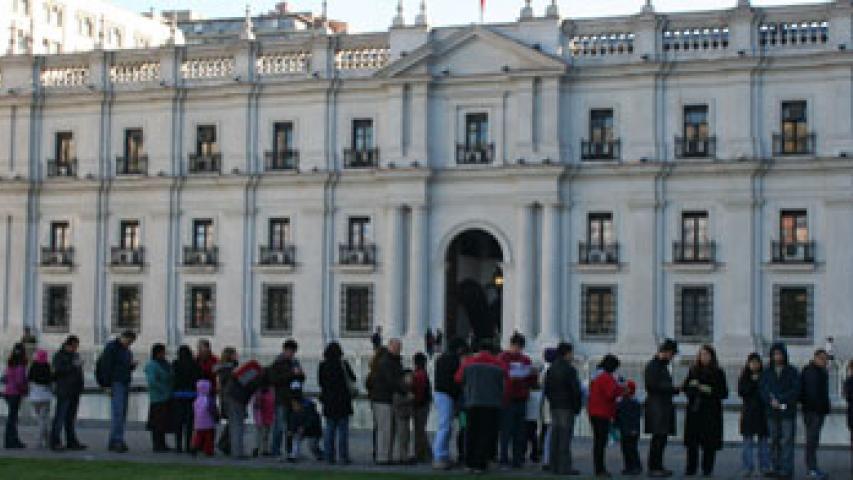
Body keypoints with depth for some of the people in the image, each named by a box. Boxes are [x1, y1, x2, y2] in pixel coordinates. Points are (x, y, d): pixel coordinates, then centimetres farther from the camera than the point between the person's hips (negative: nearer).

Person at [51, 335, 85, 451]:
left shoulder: (75, 355, 18)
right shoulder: (59, 356, -4)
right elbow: (58, 370, -19)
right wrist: (73, 366, -23)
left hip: (75, 392, 8)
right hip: (64, 391, -8)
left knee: (71, 417, 11)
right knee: (60, 416, -9)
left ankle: (71, 441, 14)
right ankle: (55, 442, -8)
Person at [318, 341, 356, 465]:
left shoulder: (323, 365, 0)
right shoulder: (343, 364, -11)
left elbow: (320, 382, 10)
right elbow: (352, 379, 1)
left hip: (328, 401, 4)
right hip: (343, 401, -4)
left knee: (329, 429, 11)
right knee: (343, 430, 0)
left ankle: (329, 456, 9)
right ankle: (343, 457, -2)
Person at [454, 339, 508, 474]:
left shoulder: (468, 362, 1)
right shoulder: (499, 364, -2)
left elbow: (458, 379, 7)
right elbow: (506, 382, 3)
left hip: (472, 402, 2)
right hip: (492, 404, -2)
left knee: (472, 433, 12)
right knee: (487, 434, 2)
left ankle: (470, 462, 13)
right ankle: (480, 464, -3)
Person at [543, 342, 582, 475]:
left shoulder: (551, 369, 13)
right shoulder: (569, 370, -11)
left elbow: (546, 389, 16)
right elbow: (576, 390, -13)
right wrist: (577, 407, -4)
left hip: (554, 406, 7)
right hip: (567, 407, -7)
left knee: (554, 436, 9)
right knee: (565, 437, -7)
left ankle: (553, 465, 11)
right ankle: (564, 467, -9)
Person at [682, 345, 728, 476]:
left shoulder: (718, 373, 2)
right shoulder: (693, 371, 11)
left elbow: (724, 393, 0)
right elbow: (685, 388, 16)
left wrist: (710, 390, -14)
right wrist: (691, 385, -5)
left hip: (711, 411, -3)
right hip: (694, 410, 3)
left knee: (709, 441, -4)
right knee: (692, 440, 0)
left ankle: (707, 469, 4)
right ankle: (691, 468, 6)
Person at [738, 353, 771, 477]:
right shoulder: (744, 377, 6)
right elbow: (741, 391, -6)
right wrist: (753, 382, -11)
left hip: (762, 412, 0)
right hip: (748, 412, 1)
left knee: (763, 441, 4)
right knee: (748, 441, 1)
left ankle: (765, 467, 9)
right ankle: (748, 468, 4)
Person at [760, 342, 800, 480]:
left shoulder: (792, 372, 3)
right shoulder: (767, 372, 12)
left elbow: (795, 390, -5)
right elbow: (763, 390, 4)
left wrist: (780, 400, -13)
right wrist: (771, 401, -14)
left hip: (787, 411, -3)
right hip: (772, 412, 3)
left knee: (787, 441, -8)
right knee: (774, 441, 5)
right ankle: (776, 468, 10)